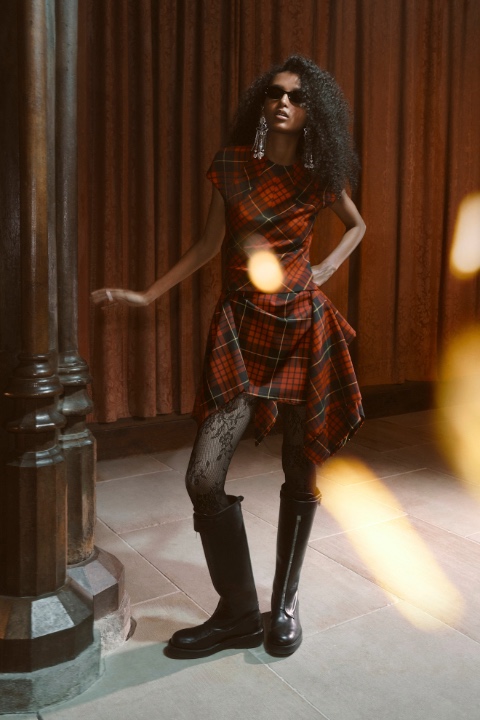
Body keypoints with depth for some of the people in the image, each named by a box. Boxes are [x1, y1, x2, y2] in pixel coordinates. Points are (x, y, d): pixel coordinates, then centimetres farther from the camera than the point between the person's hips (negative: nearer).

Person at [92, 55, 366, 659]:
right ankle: (238, 614, 11)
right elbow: (208, 245, 11)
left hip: (305, 329, 1)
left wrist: (325, 269, 6)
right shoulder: (231, 166, 4)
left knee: (301, 472, 7)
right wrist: (147, 296, 9)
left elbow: (357, 225, 23)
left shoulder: (319, 178, 5)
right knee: (204, 478, -10)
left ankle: (285, 603, 27)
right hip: (242, 329, 0)